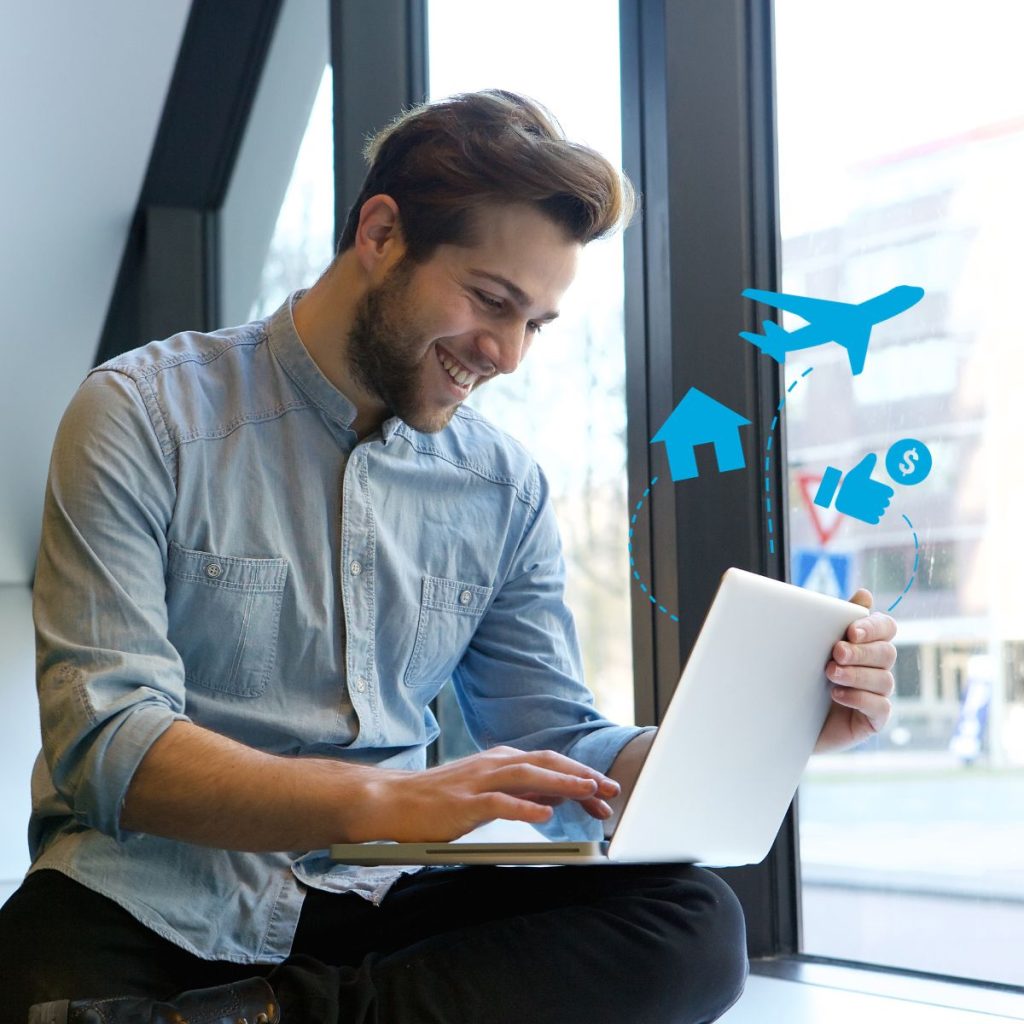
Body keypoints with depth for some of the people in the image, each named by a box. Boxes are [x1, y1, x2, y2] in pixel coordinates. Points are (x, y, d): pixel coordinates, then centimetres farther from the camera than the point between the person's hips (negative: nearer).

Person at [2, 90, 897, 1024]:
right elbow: (108, 745, -12)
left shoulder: (505, 490, 12)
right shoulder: (144, 415, -3)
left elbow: (559, 761, 13)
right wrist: (390, 802, -26)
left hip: (374, 903, 7)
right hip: (145, 907, -6)